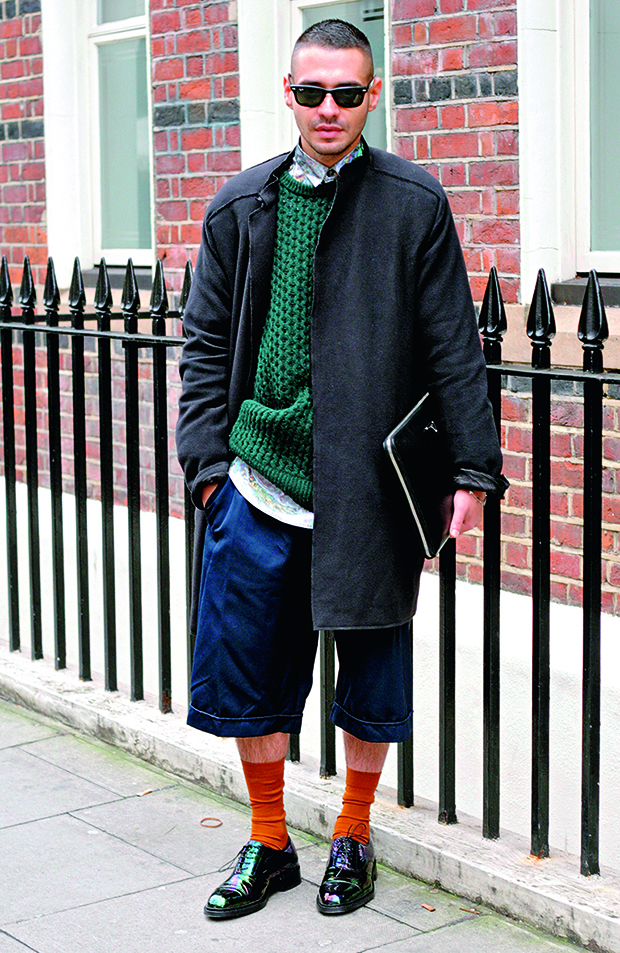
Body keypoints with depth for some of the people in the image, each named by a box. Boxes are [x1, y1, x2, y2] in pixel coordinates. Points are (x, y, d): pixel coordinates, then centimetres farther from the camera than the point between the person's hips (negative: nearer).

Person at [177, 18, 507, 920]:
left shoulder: (415, 203, 0)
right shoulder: (242, 205, 7)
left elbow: (454, 348, 0)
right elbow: (206, 341, 10)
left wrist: (473, 469, -4)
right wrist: (210, 458, 1)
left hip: (370, 488, -2)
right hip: (258, 482, 2)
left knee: (372, 665, 9)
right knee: (246, 665, 8)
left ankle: (353, 840, 30)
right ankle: (268, 844, 27)